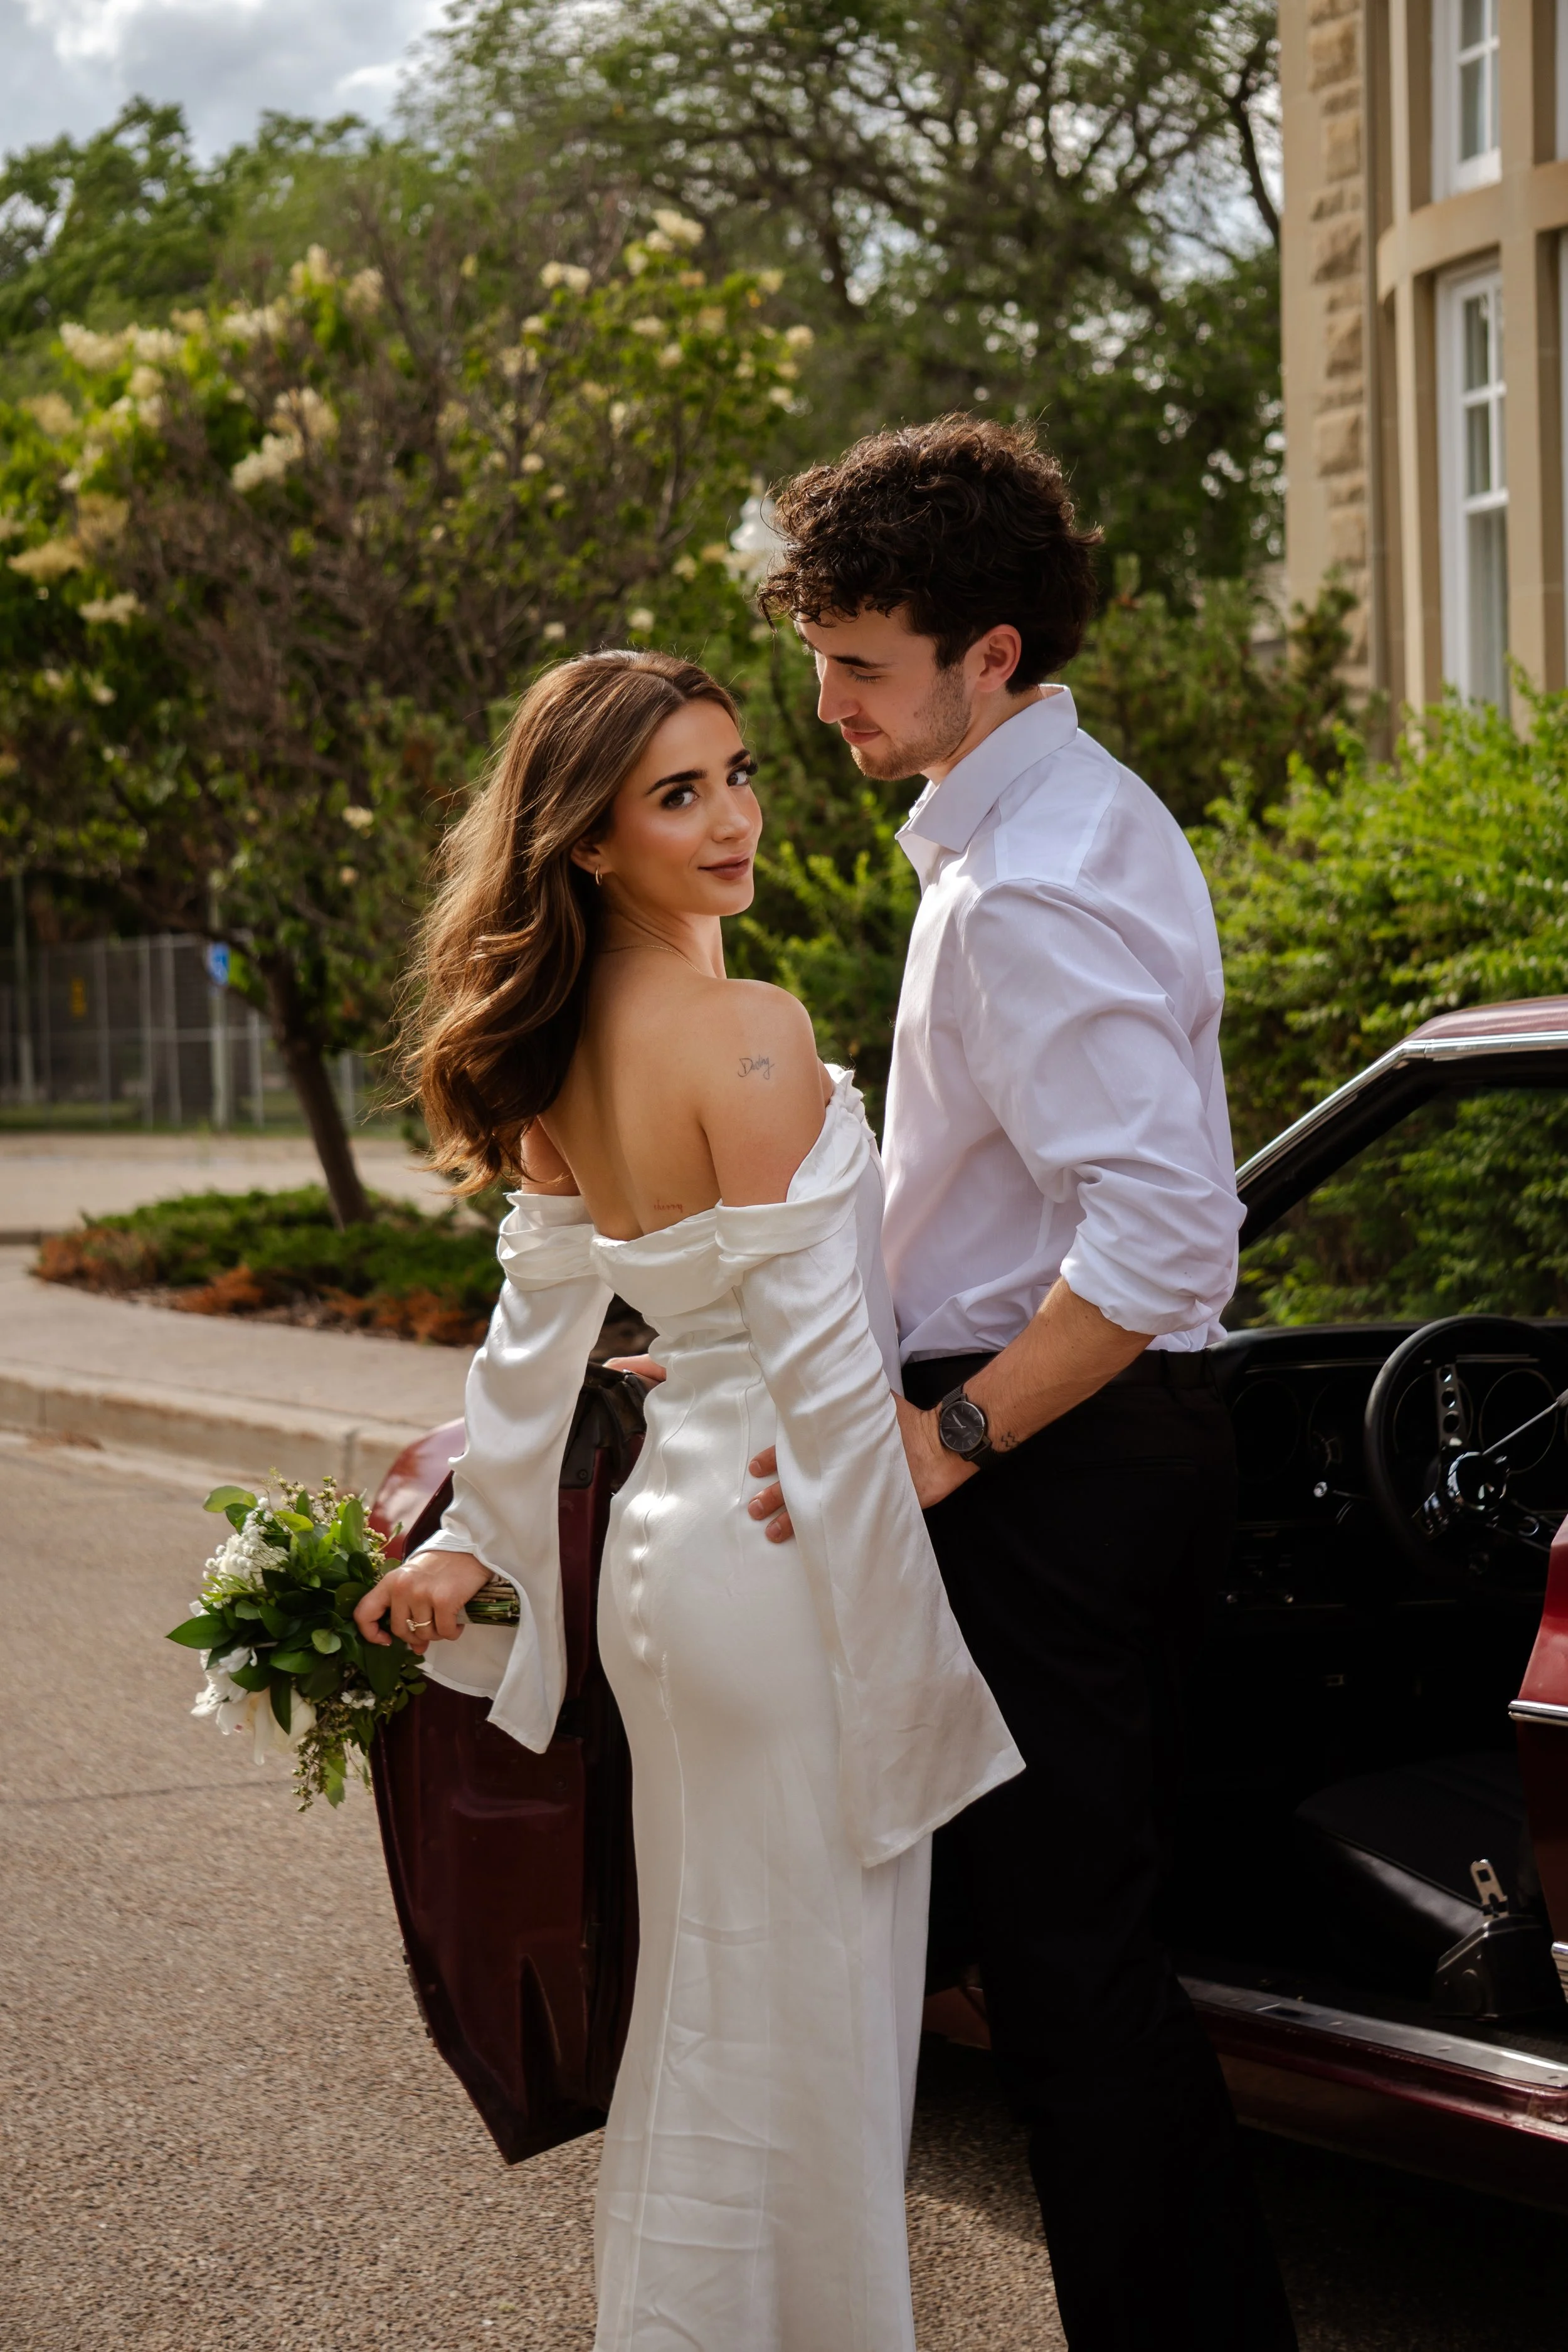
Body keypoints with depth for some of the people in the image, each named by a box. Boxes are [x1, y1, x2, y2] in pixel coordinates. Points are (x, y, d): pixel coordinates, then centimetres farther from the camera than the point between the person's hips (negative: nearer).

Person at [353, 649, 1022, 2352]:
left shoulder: (564, 1056, 7)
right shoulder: (751, 1033, -18)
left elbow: (535, 1330, 14)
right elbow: (823, 1363, -19)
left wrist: (470, 1542, 23)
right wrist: (910, 1635, -15)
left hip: (669, 1548, 8)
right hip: (789, 1555, -8)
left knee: (709, 2005, 19)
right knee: (810, 2032, 3)